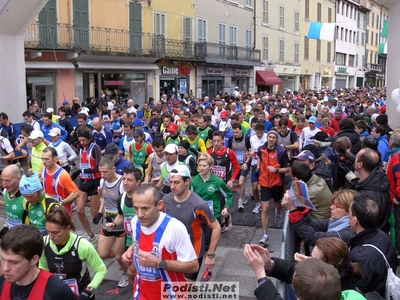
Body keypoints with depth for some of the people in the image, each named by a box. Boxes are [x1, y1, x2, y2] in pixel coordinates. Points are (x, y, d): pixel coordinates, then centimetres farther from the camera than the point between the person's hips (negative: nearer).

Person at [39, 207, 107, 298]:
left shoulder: (82, 246, -24)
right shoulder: (44, 242, -14)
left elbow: (101, 270, -11)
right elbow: (43, 267, 7)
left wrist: (89, 291, -19)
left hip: (81, 293, -4)